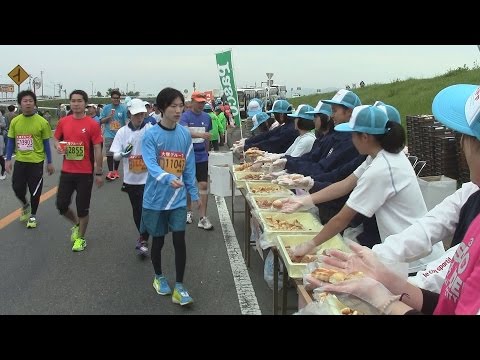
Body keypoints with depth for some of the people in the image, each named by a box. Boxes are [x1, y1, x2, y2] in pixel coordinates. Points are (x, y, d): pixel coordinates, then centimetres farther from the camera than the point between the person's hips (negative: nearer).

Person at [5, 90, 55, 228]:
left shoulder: (42, 122, -9)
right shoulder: (15, 121, 0)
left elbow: (46, 143, -3)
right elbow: (11, 142, 7)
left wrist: (49, 162, -1)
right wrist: (8, 160, 3)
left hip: (36, 162, -3)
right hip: (20, 161, 3)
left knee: (35, 191, 6)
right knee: (17, 188, 6)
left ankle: (32, 216, 27)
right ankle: (25, 205, 39)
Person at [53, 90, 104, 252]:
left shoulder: (92, 124, -9)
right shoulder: (63, 122, 3)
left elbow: (97, 150, -6)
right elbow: (57, 139, 17)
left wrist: (99, 173, -6)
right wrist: (58, 146, -8)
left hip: (85, 173, -4)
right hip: (67, 171, 4)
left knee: (82, 207, 5)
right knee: (61, 205, 7)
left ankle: (81, 238, 24)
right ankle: (76, 224, 36)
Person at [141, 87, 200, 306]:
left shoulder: (185, 135, 1)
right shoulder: (150, 136, -11)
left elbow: (189, 167, 7)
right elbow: (151, 165, -23)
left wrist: (194, 193, 9)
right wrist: (169, 178, -41)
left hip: (178, 198, 2)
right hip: (156, 198, -2)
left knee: (179, 240, -2)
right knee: (158, 241, 12)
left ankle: (179, 287, 9)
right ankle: (159, 277, 36)